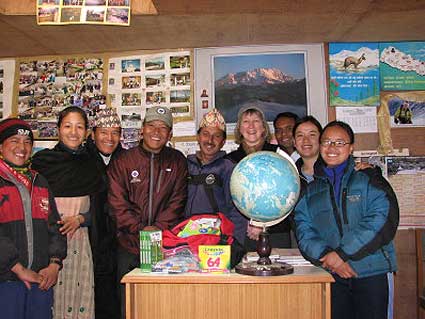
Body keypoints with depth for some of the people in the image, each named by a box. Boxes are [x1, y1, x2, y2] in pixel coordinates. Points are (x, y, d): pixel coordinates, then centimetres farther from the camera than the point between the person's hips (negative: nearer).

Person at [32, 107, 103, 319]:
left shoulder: (91, 164, 10)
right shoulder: (42, 160, 2)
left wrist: (80, 219, -6)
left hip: (80, 241, 2)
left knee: (81, 299, 2)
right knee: (50, 299, -2)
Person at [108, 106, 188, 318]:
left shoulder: (177, 161, 7)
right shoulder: (123, 161, 3)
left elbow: (177, 202, 1)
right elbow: (117, 203, -4)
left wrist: (158, 227, -13)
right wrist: (140, 229, -15)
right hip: (129, 247, 0)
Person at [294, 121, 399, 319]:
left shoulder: (369, 179, 1)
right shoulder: (310, 190, 11)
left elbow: (384, 219, -12)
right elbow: (304, 230, 3)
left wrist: (342, 253, -17)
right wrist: (326, 256, -16)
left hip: (372, 272, -2)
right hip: (332, 275, 3)